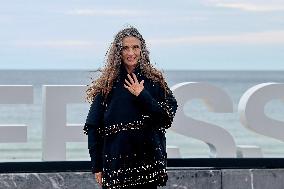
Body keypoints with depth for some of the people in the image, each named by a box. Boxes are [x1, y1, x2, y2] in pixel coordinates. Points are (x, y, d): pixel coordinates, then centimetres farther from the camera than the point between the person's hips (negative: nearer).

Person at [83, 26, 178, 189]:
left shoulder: (155, 81, 5)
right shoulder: (107, 85, 2)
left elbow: (168, 118, -2)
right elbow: (93, 128, 1)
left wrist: (142, 95, -10)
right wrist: (97, 166, -3)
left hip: (148, 162, 1)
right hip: (116, 162, 0)